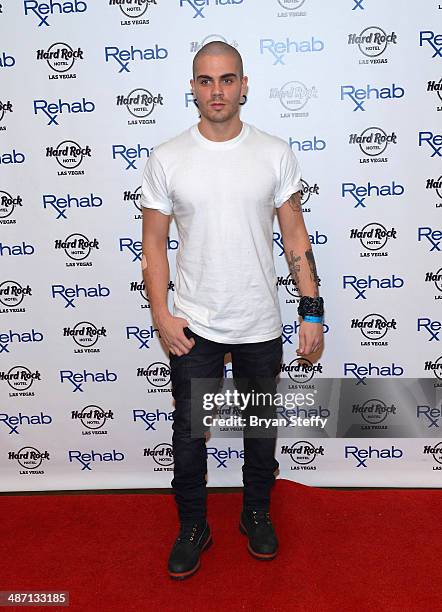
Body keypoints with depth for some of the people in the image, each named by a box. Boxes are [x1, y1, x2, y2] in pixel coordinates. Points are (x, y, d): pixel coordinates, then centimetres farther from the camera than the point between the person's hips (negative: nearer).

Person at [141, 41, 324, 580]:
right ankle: (192, 528, 35)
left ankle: (256, 514, 42)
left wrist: (312, 311, -4)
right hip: (192, 326, 0)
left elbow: (295, 237, 0)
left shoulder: (275, 154, -3)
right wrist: (161, 315, -8)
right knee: (189, 432, 11)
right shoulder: (166, 160, -4)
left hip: (260, 326, 1)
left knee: (261, 427, 17)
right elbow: (154, 243, 0)